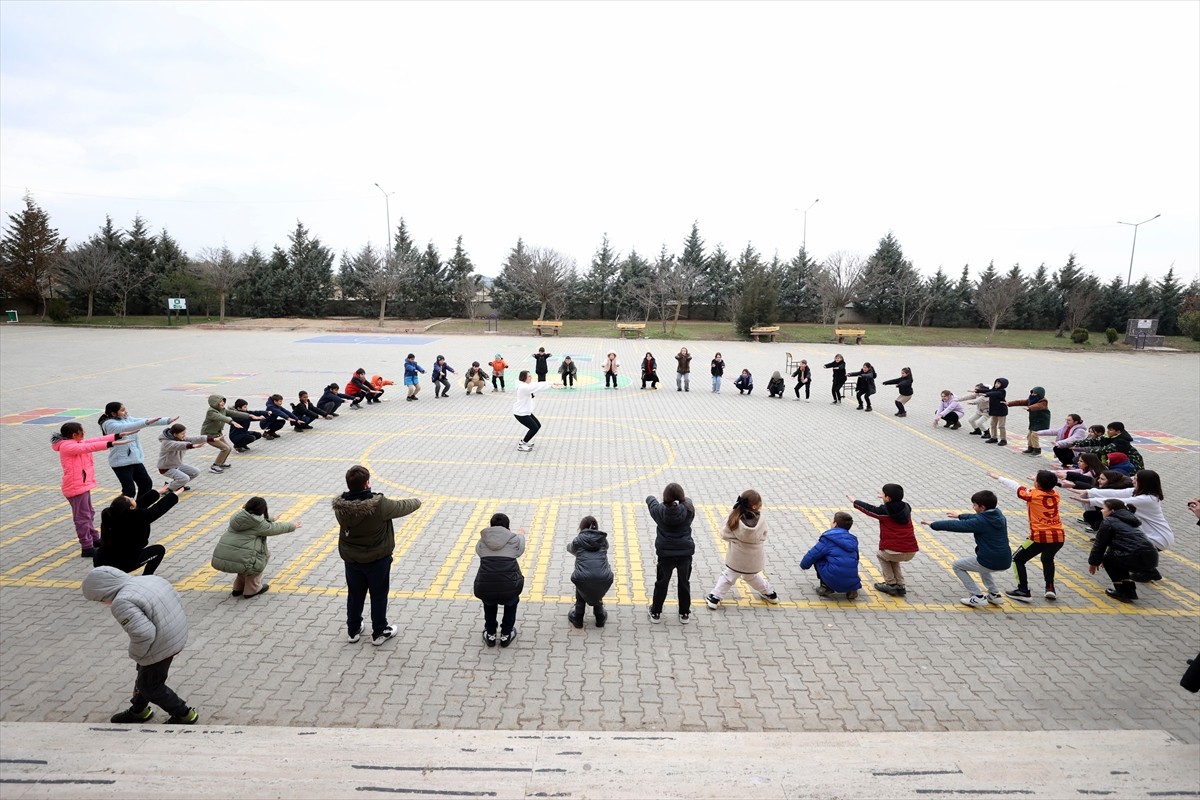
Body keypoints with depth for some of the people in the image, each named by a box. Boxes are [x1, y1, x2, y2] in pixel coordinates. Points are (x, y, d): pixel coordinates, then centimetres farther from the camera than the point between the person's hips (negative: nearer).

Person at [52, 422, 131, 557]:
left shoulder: (77, 443, 10)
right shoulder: (67, 446, -18)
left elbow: (96, 440, 5)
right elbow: (89, 447, -31)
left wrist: (118, 436, -2)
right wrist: (110, 444, -39)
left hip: (83, 485, 10)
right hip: (76, 487, -10)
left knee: (89, 513, 21)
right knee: (83, 517, -5)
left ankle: (94, 539, 35)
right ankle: (87, 548, -1)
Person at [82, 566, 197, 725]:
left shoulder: (122, 603, -22)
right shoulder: (149, 579, 4)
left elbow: (144, 633, -31)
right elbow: (175, 601, 13)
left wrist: (136, 654, -10)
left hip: (160, 648, -9)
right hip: (177, 634, 9)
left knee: (151, 687, 13)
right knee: (144, 676, 28)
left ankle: (184, 714, 23)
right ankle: (138, 710, 47)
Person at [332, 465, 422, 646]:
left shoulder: (339, 506, -16)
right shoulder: (379, 504, -29)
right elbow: (403, 507, -11)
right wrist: (416, 501, 11)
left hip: (351, 559, 4)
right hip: (377, 560, -4)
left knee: (355, 596, 22)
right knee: (378, 596, 15)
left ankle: (353, 631, 38)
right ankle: (379, 632, 30)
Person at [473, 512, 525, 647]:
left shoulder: (482, 541, 9)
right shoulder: (515, 539, 6)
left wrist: (487, 529, 47)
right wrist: (522, 534, 46)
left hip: (484, 590, 1)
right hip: (509, 589, -1)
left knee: (489, 601, 34)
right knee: (511, 602, 31)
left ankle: (490, 635, 35)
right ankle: (506, 635, 32)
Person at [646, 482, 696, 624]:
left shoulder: (659, 511, -12)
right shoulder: (688, 510, -13)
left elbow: (651, 500, 11)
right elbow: (688, 501, 12)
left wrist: (651, 498, 34)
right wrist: (681, 500, 34)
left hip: (665, 553, 0)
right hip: (685, 552, 1)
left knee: (661, 583, 14)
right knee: (684, 583, 16)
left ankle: (656, 612, 24)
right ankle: (685, 614, 26)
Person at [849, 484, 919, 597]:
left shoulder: (884, 511, -5)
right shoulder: (906, 508, 9)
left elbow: (869, 509, 10)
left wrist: (854, 501, 26)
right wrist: (885, 497, 46)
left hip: (894, 551, -5)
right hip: (911, 552, 5)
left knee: (881, 555, 28)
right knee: (891, 557, 35)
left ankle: (891, 584, 20)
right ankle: (900, 585, 25)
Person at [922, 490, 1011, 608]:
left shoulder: (981, 522, -15)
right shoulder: (999, 516, 7)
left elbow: (956, 525, -11)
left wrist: (933, 525, -2)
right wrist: (960, 516, 39)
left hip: (990, 562, -8)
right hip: (1005, 562, 8)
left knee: (957, 565, 12)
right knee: (983, 565, 40)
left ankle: (978, 597, 4)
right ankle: (995, 595, 27)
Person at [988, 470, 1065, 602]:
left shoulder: (1033, 494, -3)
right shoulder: (1055, 495, 7)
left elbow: (1016, 486, 10)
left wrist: (998, 477, 22)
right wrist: (1041, 480, 41)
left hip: (1040, 537, -6)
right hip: (1059, 537, 6)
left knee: (1017, 560, 11)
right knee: (1047, 559, 34)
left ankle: (1024, 592, 4)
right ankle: (1050, 589, 20)